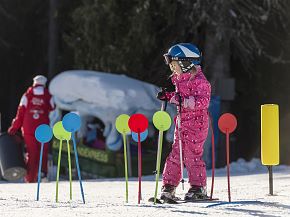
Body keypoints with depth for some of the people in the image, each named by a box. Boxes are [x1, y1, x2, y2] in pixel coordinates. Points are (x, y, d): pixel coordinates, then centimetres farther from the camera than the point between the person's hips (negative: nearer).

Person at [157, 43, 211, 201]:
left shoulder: (199, 81, -15)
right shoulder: (180, 80, 13)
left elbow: (203, 101, -25)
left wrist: (184, 101, -33)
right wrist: (168, 96, 13)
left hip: (196, 124, -9)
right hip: (182, 123, 9)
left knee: (192, 155, -7)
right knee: (175, 154, 8)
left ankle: (198, 188, 2)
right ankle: (169, 187, 13)